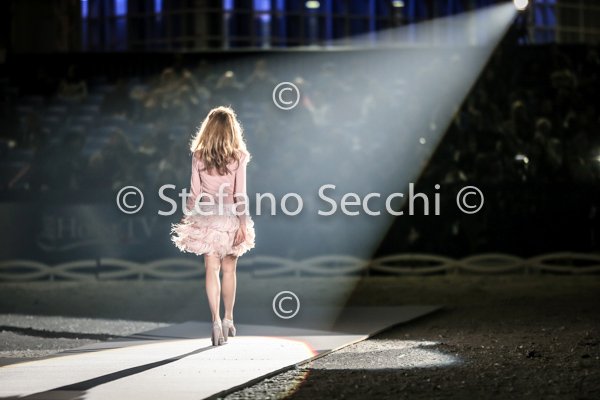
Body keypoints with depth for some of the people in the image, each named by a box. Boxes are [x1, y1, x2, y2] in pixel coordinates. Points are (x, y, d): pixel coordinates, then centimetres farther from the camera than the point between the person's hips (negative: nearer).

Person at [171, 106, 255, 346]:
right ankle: (228, 320, 23)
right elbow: (240, 194, -8)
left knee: (212, 270, 2)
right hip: (231, 217, 0)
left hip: (207, 217, 0)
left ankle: (216, 322, -9)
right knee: (229, 270, 13)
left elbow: (195, 192, -1)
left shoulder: (198, 157, -4)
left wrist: (188, 216, 9)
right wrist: (243, 223, -5)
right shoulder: (238, 157, -7)